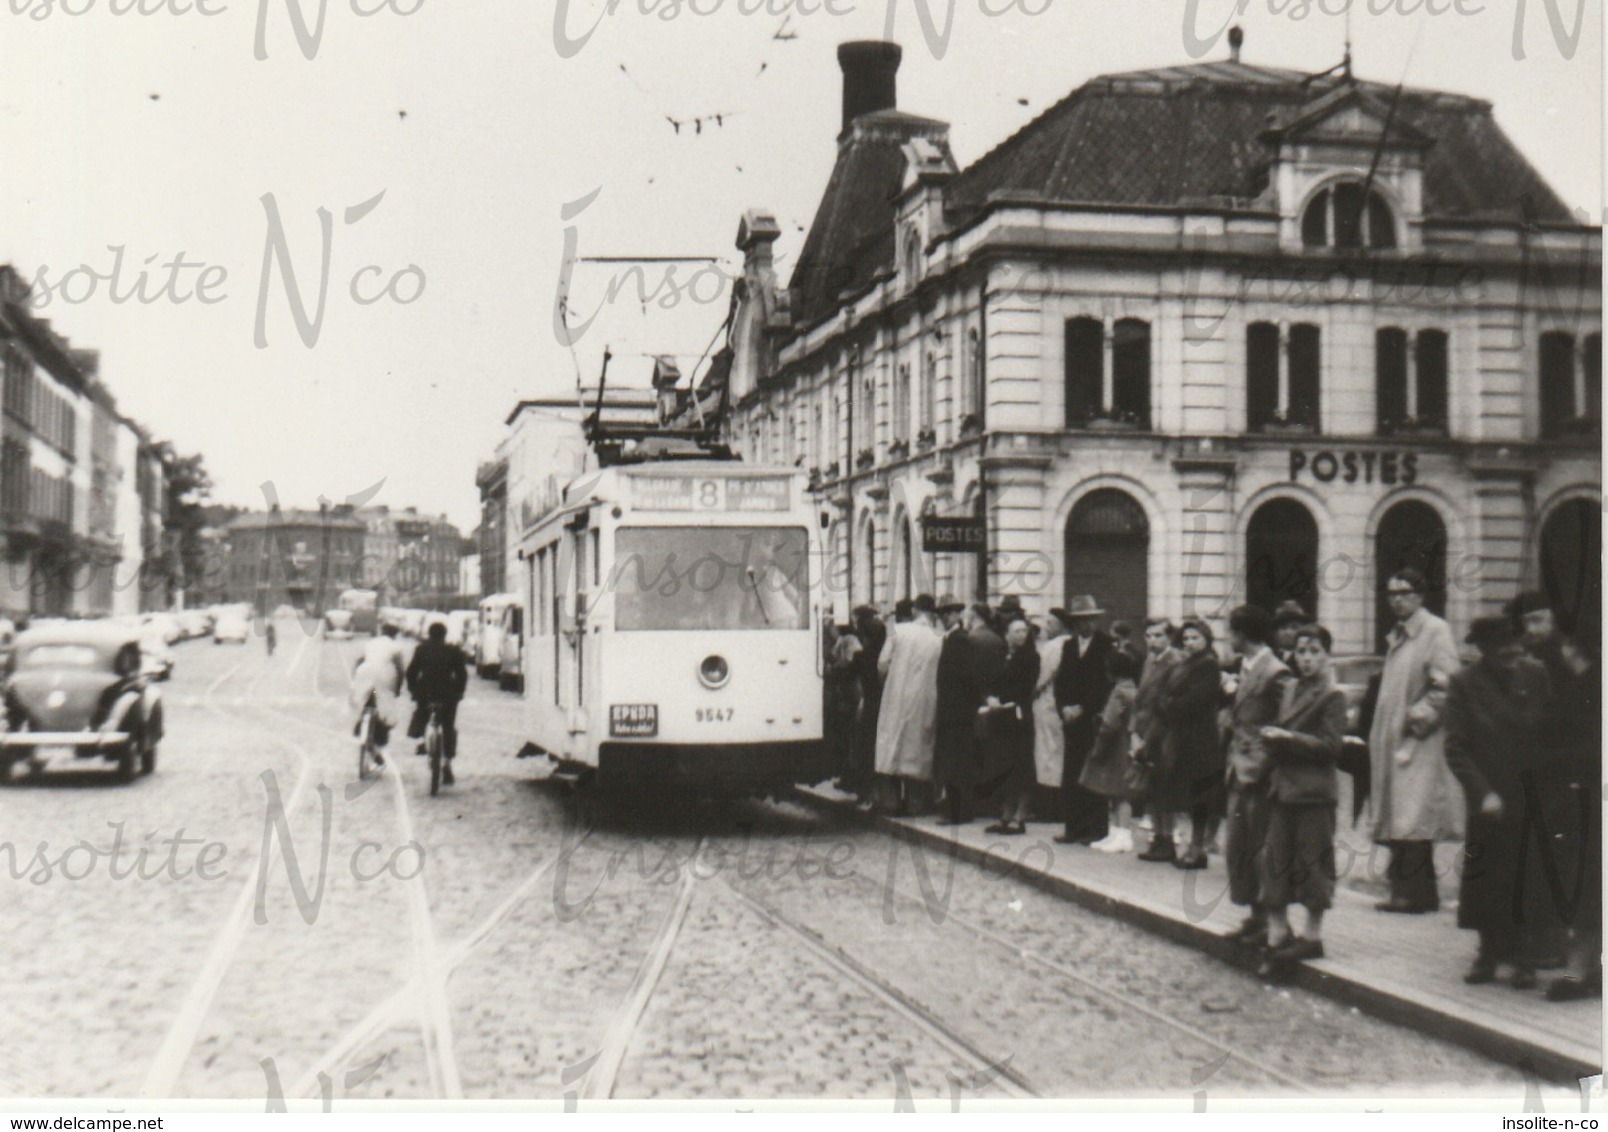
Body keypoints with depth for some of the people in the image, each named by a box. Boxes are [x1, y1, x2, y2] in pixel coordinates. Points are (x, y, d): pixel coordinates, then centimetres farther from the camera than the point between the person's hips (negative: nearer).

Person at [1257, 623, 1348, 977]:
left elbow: (1330, 745, -14)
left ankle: (1312, 935, 13)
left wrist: (1287, 738, -19)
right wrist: (1271, 738, 0)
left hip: (1314, 790, -6)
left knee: (1312, 861, 2)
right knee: (1274, 858, 4)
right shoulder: (1289, 689, 13)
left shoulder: (1332, 696, -7)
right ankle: (1278, 932, 10)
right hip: (1283, 785, 6)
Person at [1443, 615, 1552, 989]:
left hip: (1531, 796, 0)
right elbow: (1456, 748, -6)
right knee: (1486, 879, 6)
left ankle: (1524, 959, 9)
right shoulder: (1464, 684, -5)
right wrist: (1482, 793, -16)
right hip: (1489, 799, 0)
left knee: (1527, 883, 1)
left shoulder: (1535, 676, 0)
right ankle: (1489, 954, 18)